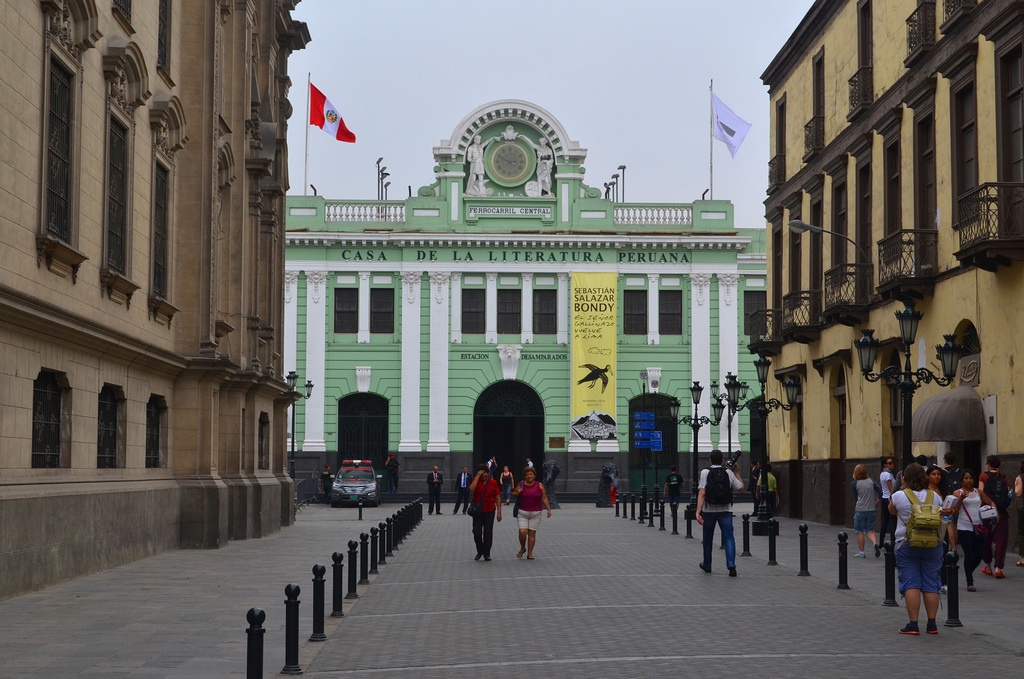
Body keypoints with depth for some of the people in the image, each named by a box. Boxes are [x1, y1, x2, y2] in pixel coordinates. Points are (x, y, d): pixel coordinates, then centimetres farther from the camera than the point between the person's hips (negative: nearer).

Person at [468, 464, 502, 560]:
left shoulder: (493, 482, 0)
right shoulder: (476, 480, 0)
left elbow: (497, 498, 2)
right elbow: (472, 489, -21)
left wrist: (499, 512, -2)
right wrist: (477, 476, -18)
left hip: (489, 511, 0)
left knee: (488, 533, 1)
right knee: (477, 533, -1)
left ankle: (486, 554, 12)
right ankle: (479, 552, 21)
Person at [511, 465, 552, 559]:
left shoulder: (539, 485, 2)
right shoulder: (521, 484, 2)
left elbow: (544, 499, 5)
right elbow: (513, 494, 14)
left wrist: (549, 509, -2)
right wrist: (517, 493, -8)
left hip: (535, 513, 0)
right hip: (523, 513, 0)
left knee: (532, 533, 1)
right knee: (522, 532, -12)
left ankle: (529, 553, 11)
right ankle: (522, 548, 14)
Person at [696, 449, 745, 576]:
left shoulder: (705, 472, -5)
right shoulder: (728, 473, 0)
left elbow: (702, 493, -14)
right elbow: (741, 488, 9)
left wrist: (698, 511, -17)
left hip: (709, 510, 0)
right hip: (726, 510, 1)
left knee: (708, 537, 15)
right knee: (729, 537, -2)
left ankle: (707, 565, 30)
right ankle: (731, 566, -19)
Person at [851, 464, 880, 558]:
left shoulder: (855, 483, -5)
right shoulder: (871, 481, 5)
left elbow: (855, 498, 3)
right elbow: (880, 492, 0)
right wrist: (875, 504, 8)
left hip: (860, 510, -4)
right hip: (871, 510, 4)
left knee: (859, 532, 7)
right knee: (870, 530, 12)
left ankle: (861, 552, 9)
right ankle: (875, 543, -16)